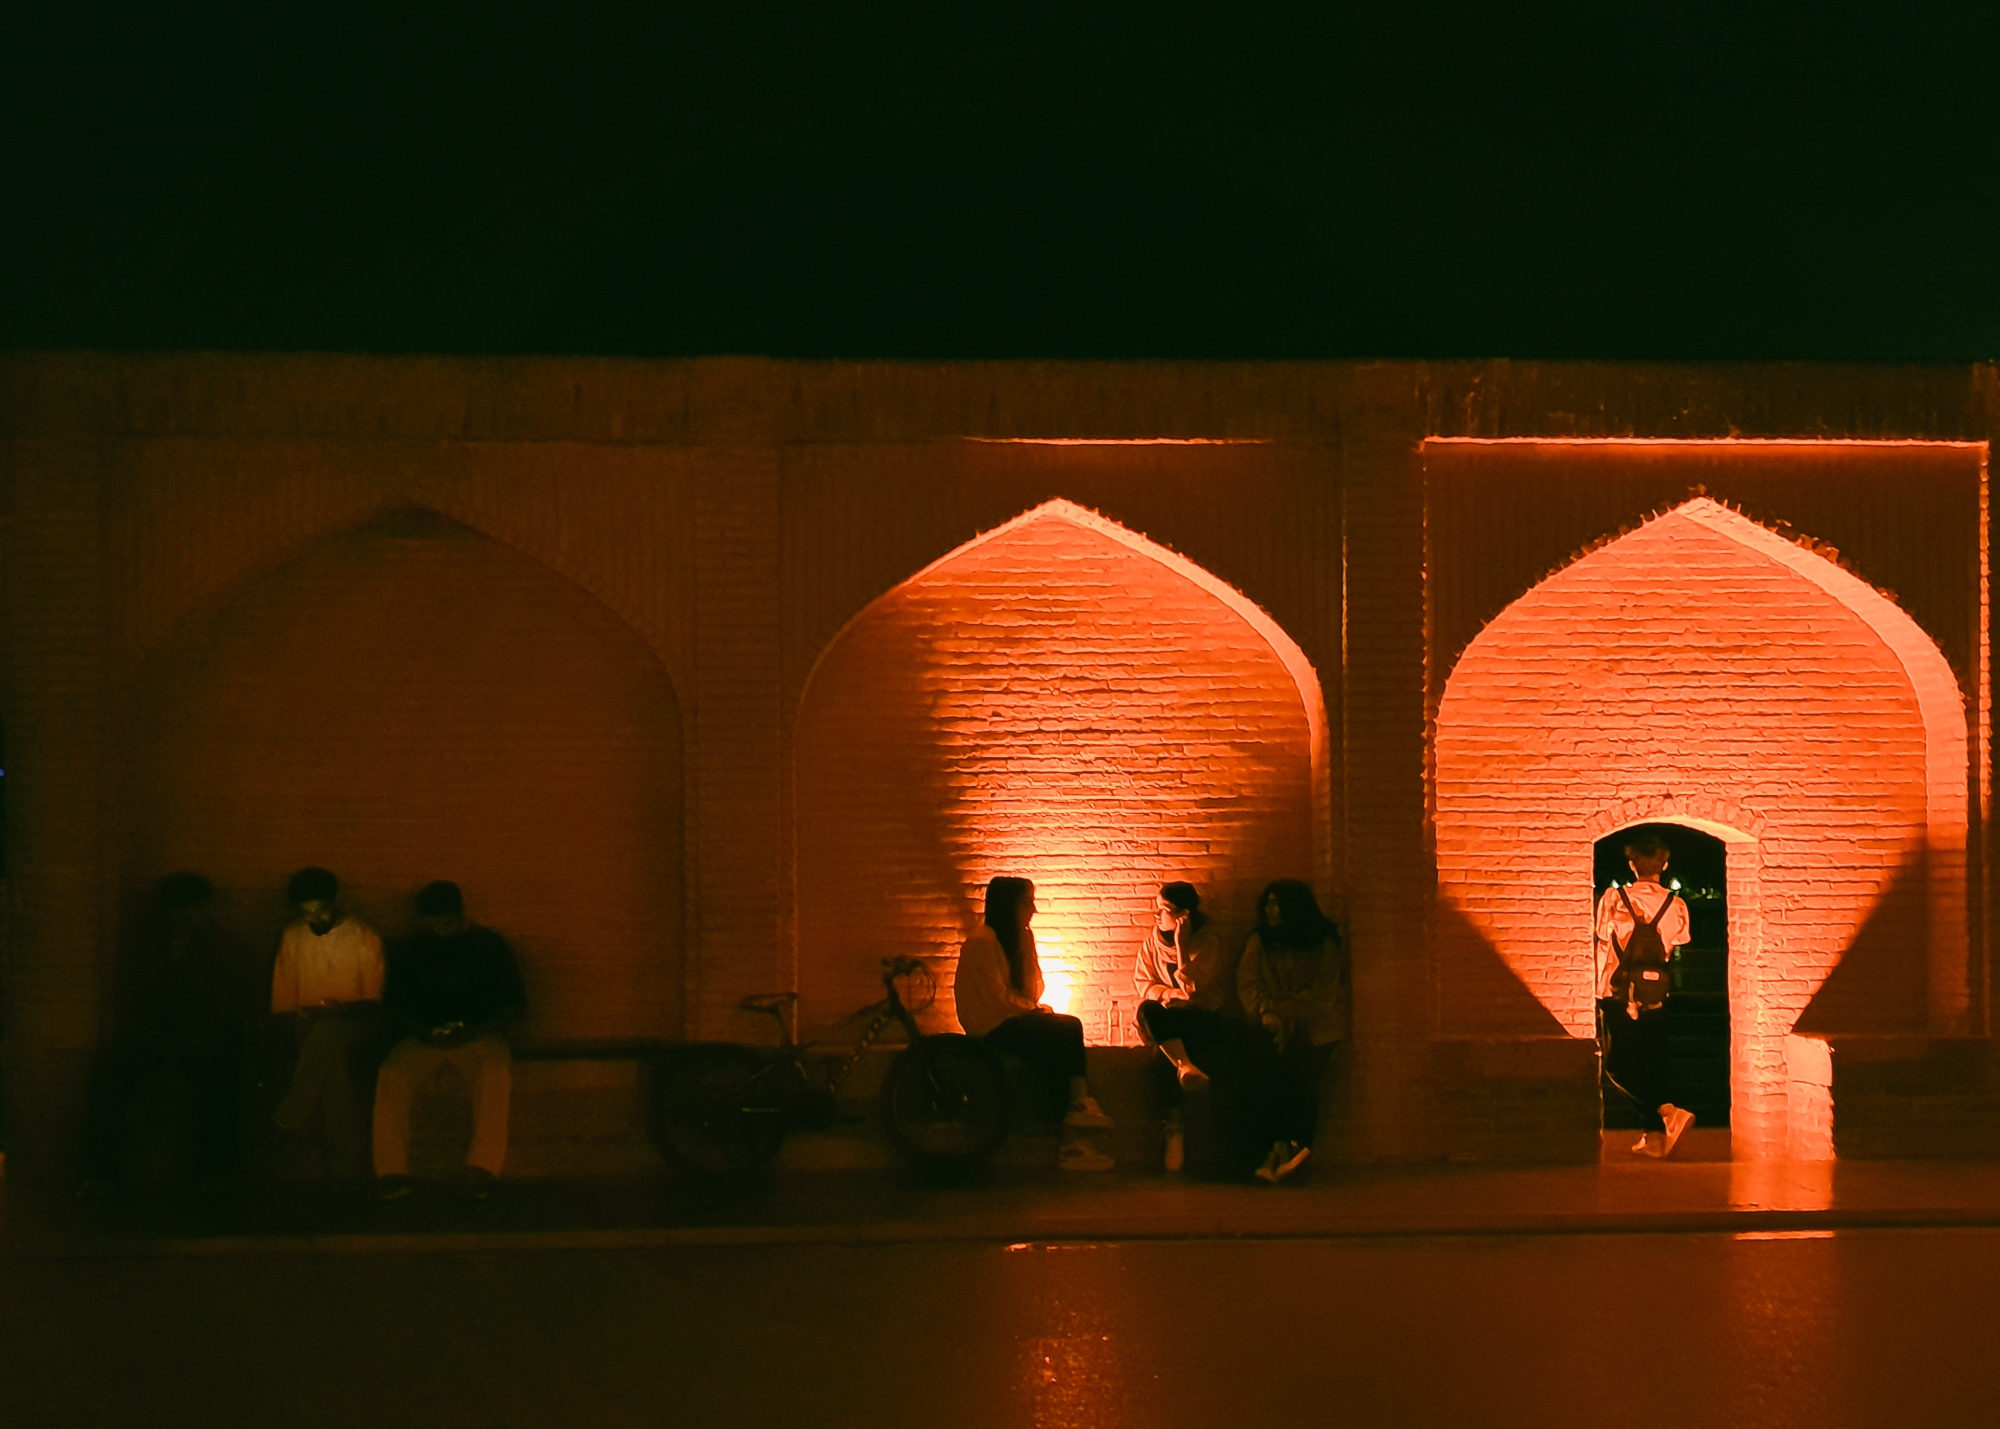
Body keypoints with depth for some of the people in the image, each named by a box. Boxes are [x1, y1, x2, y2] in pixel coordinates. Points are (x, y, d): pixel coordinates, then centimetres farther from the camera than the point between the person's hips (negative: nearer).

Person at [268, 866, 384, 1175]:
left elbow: (374, 1000, 1)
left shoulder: (363, 938, 1)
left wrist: (340, 1009, -16)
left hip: (355, 1024, -3)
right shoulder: (293, 937, 11)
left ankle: (287, 1120, -30)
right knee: (333, 1061, -28)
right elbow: (283, 998, 13)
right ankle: (345, 1160, -23)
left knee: (328, 1033, -37)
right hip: (310, 1027, 3)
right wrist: (298, 1016, -6)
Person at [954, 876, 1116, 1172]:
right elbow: (996, 997, -14)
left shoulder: (1021, 937, 15)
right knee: (1068, 1030, -24)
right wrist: (1033, 1009, -4)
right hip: (992, 1028, -8)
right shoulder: (982, 943, -11)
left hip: (1015, 1020, 8)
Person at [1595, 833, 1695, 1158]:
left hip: (1619, 996, -3)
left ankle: (1668, 1112, -18)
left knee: (1619, 1065, 1)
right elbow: (1677, 949, 10)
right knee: (1654, 1063, 12)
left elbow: (1601, 946, -2)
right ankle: (1654, 1136, 11)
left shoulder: (1614, 899, -7)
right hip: (1658, 997, 4)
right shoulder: (1676, 905, 1)